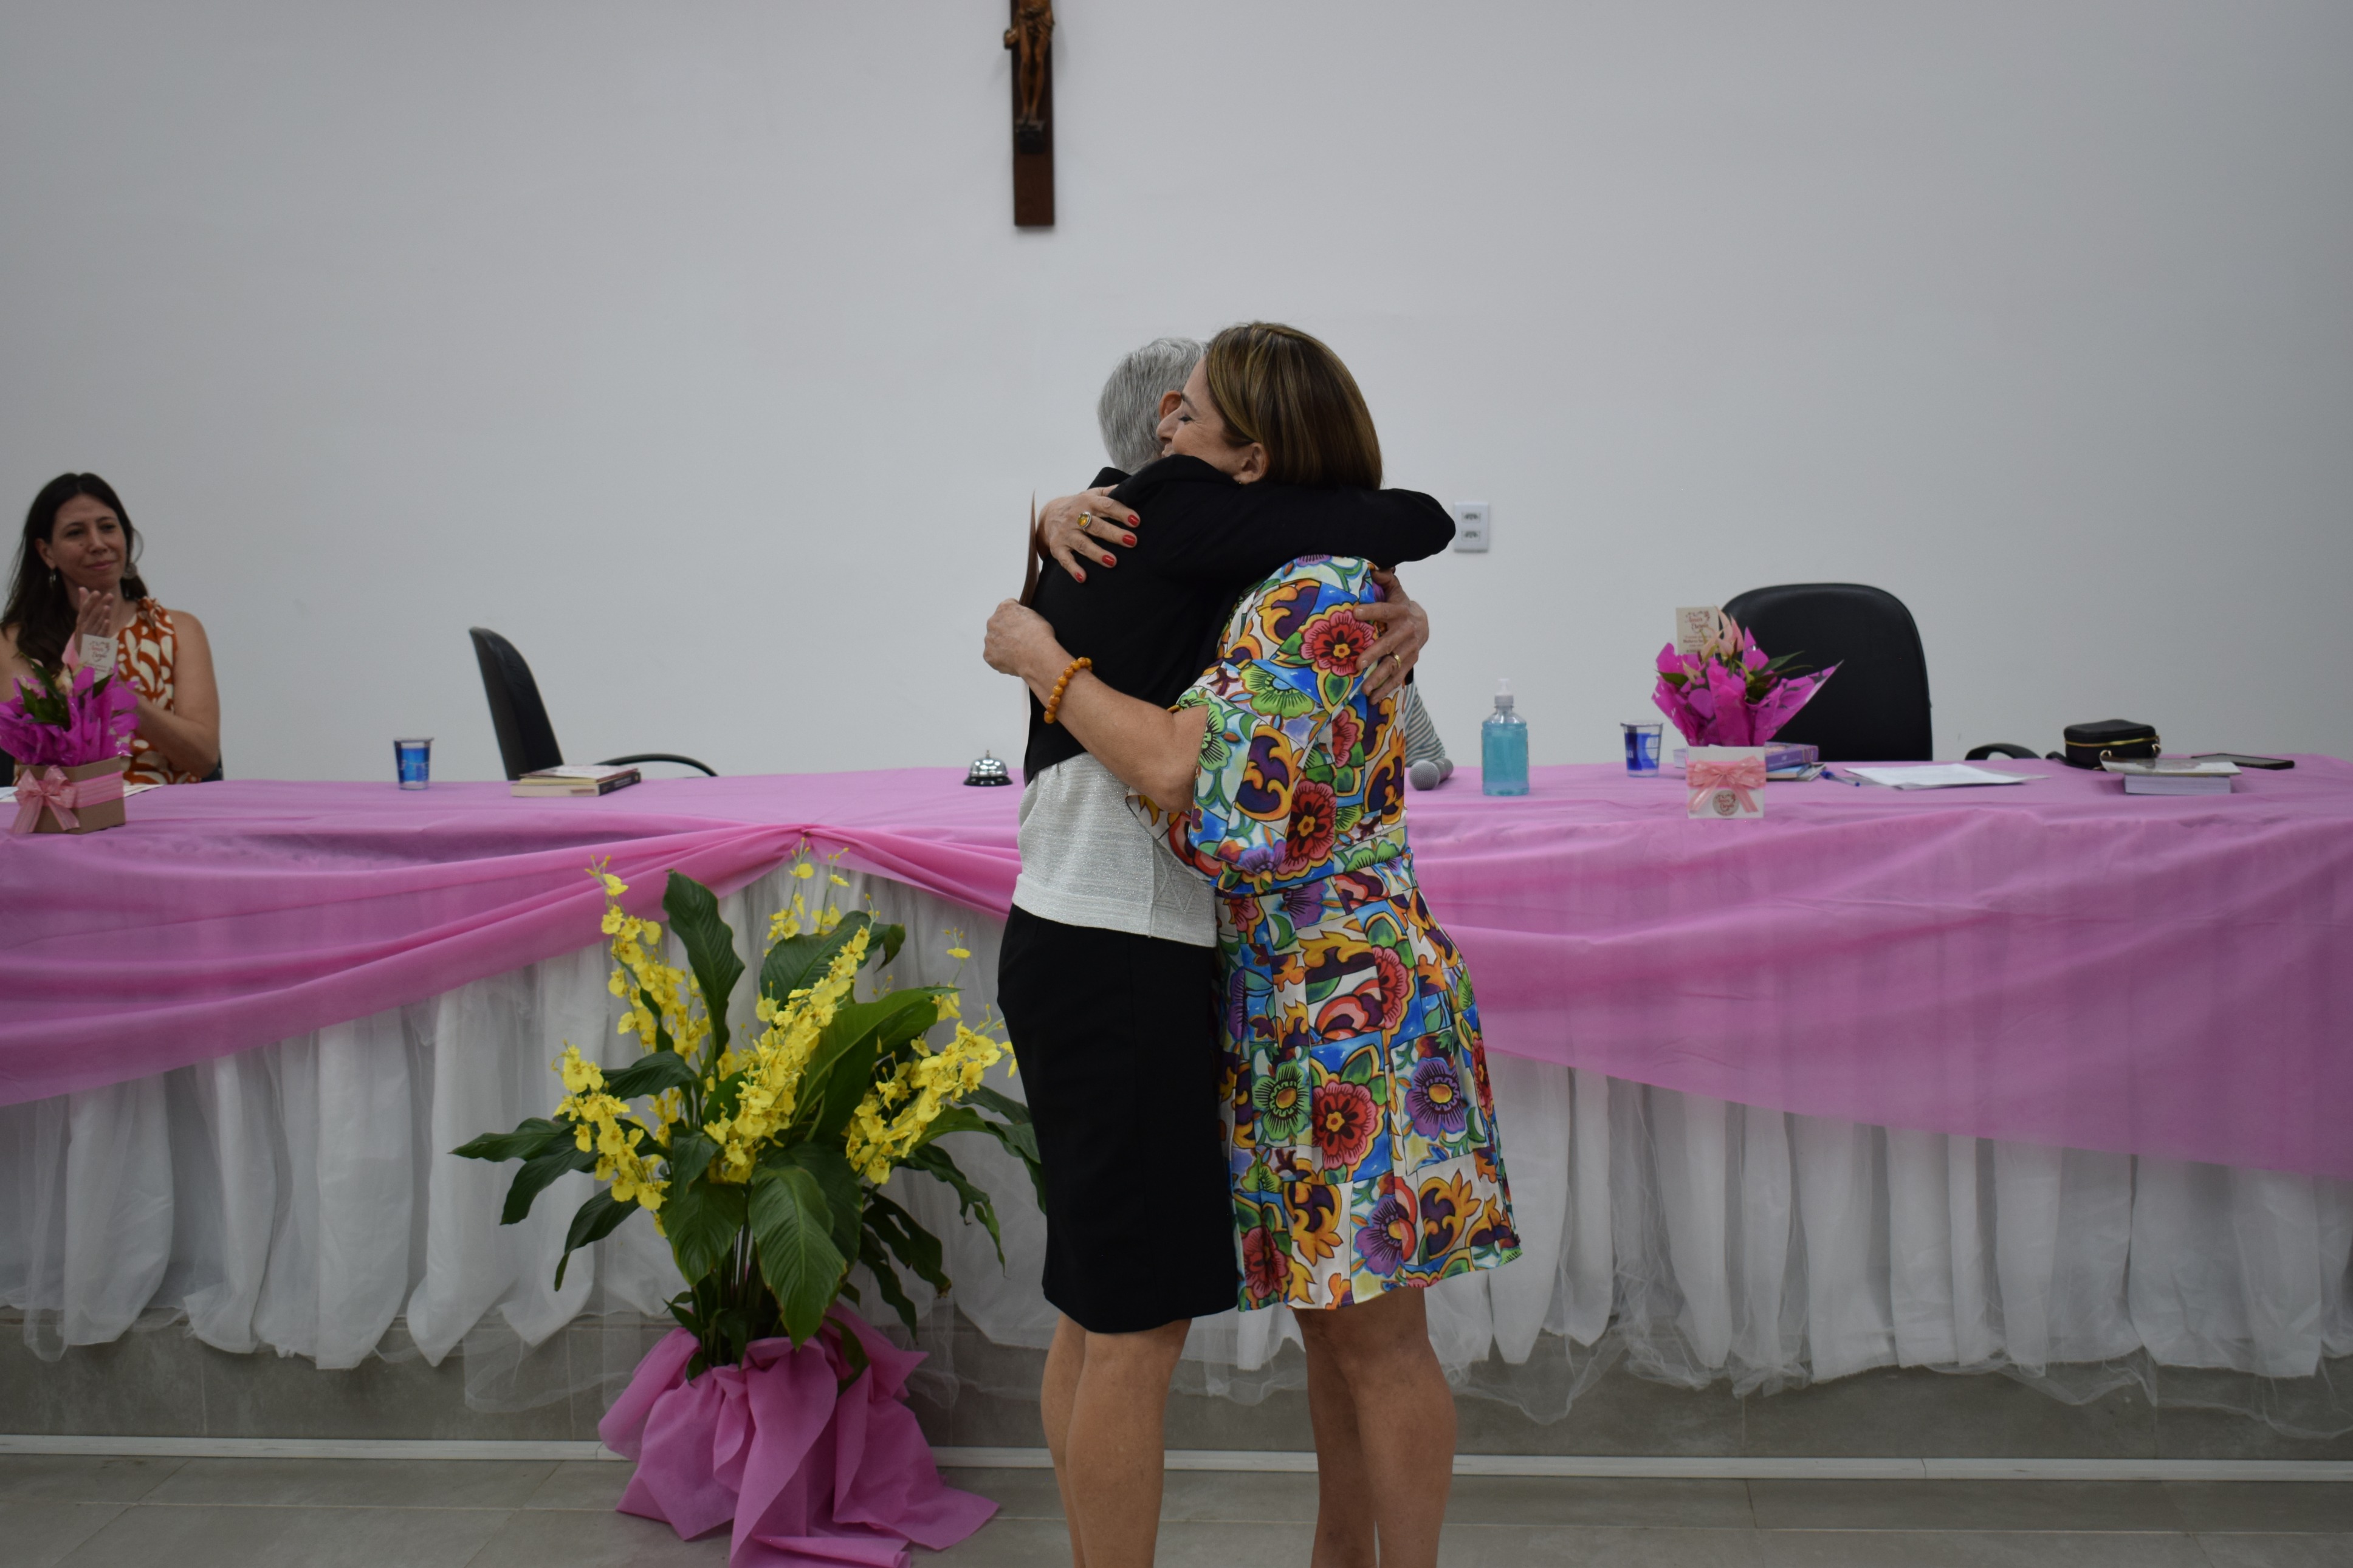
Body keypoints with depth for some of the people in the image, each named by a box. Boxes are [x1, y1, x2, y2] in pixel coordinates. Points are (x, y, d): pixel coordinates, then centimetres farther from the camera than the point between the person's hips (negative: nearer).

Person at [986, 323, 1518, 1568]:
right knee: (1330, 1319, 19)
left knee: (1376, 1335, 0)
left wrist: (1045, 665, -16)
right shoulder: (1263, 587, 11)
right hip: (1293, 1010, 10)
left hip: (1353, 1008, -10)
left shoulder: (1310, 598, -18)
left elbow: (1198, 774, -27)